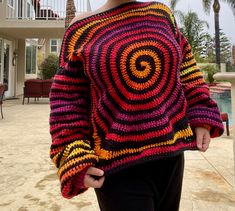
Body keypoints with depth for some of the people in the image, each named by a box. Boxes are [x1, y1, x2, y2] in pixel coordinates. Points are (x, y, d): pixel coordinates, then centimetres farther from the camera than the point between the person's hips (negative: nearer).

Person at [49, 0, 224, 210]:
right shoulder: (83, 28, -1)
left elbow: (185, 68, 12)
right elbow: (68, 99, -3)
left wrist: (201, 117, 2)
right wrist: (76, 160, -11)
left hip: (170, 152, 5)